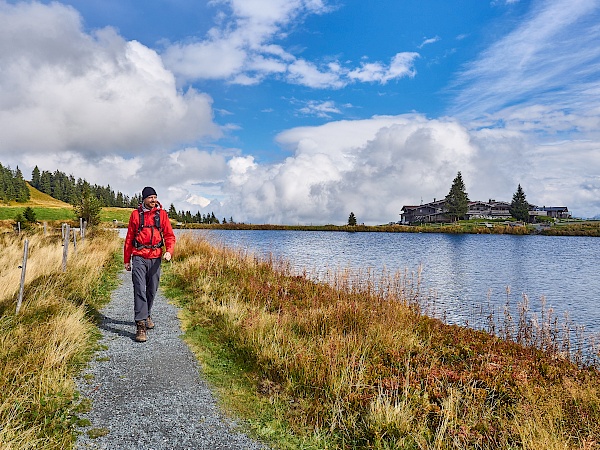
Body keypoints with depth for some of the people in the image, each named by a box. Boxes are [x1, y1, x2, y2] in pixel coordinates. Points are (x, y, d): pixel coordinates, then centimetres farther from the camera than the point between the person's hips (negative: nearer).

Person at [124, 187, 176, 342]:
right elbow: (129, 238, 9)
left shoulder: (162, 214, 4)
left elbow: (169, 235, 5)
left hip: (155, 258, 2)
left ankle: (147, 315, 35)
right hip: (139, 258, -2)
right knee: (140, 290, -10)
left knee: (152, 290, 13)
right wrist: (127, 260, 9)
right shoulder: (136, 214, 3)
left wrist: (169, 251, -14)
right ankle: (141, 326, -9)